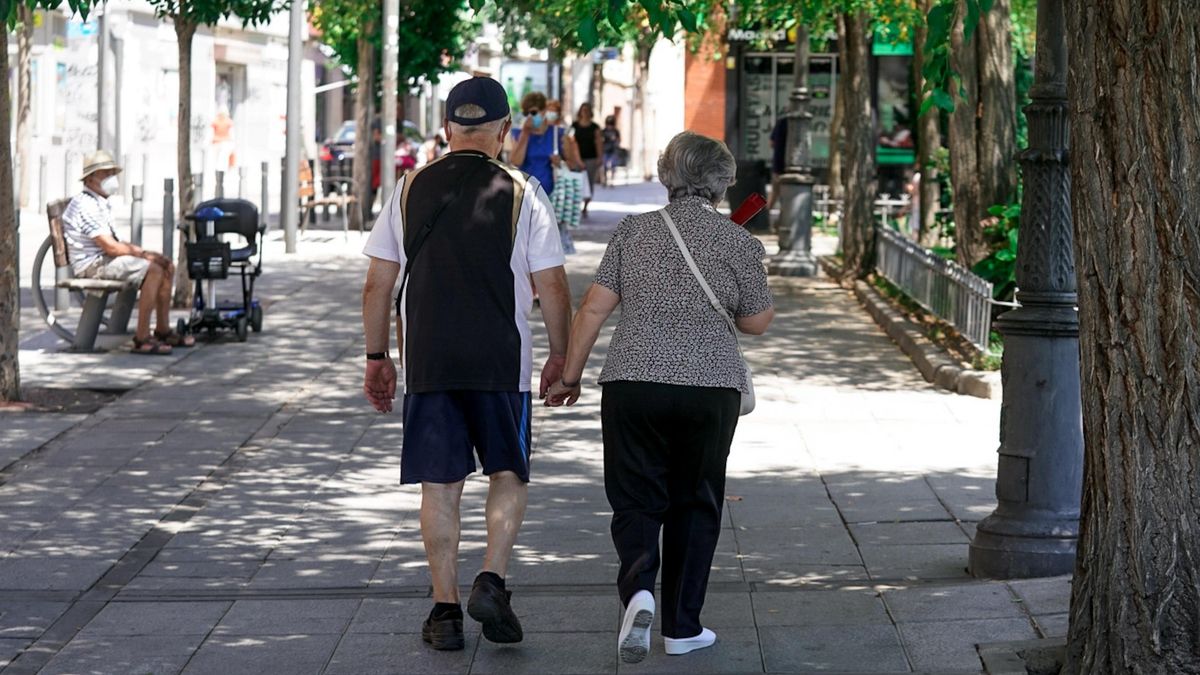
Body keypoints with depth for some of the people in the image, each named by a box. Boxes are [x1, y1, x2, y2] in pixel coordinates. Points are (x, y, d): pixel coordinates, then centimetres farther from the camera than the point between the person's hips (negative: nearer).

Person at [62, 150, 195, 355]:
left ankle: (163, 331, 7)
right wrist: (143, 254, -13)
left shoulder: (100, 204, 18)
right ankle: (142, 339, -28)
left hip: (105, 259, 11)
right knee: (152, 270, -27)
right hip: (92, 265, -11)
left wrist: (143, 251, 4)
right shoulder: (85, 205, -16)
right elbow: (110, 247, -21)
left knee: (166, 266, 5)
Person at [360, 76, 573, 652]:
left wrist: (376, 357, 14)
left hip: (427, 362, 2)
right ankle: (491, 581, -3)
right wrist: (560, 356, 10)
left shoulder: (410, 190, 5)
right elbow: (552, 286, -2)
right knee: (508, 474, 13)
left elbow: (377, 284, 5)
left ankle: (445, 608, 8)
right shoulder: (521, 193, -1)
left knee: (440, 483, 7)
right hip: (501, 362, -1)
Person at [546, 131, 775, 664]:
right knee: (695, 504, 12)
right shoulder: (740, 244, 0)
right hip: (711, 386, 0)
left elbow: (594, 307, 0)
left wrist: (570, 375, 8)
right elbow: (756, 323, 10)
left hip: (633, 382, 0)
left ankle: (638, 587, -19)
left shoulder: (634, 231, 3)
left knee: (637, 499, 8)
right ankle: (682, 625, 15)